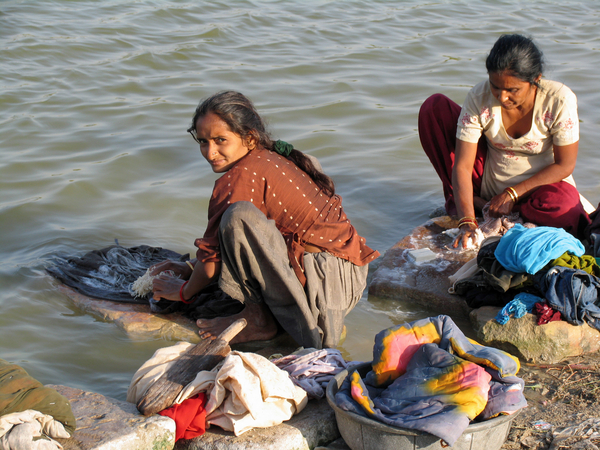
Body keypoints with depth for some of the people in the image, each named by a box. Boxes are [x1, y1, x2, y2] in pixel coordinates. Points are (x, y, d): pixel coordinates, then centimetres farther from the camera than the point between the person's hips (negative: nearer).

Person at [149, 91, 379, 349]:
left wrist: (184, 291, 11)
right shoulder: (272, 158, 14)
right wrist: (192, 268, 25)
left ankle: (258, 318, -8)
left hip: (328, 284, -10)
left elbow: (213, 258, -7)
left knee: (239, 215, -26)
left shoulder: (239, 177, -14)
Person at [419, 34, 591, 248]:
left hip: (541, 182, -1)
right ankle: (472, 202, -6)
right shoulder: (479, 98, -21)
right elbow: (462, 166, -23)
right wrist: (467, 221, -35)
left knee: (563, 206, -40)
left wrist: (512, 194, -21)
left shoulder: (559, 100, -24)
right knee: (434, 107, -15)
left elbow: (564, 165, -16)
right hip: (488, 180, 2)